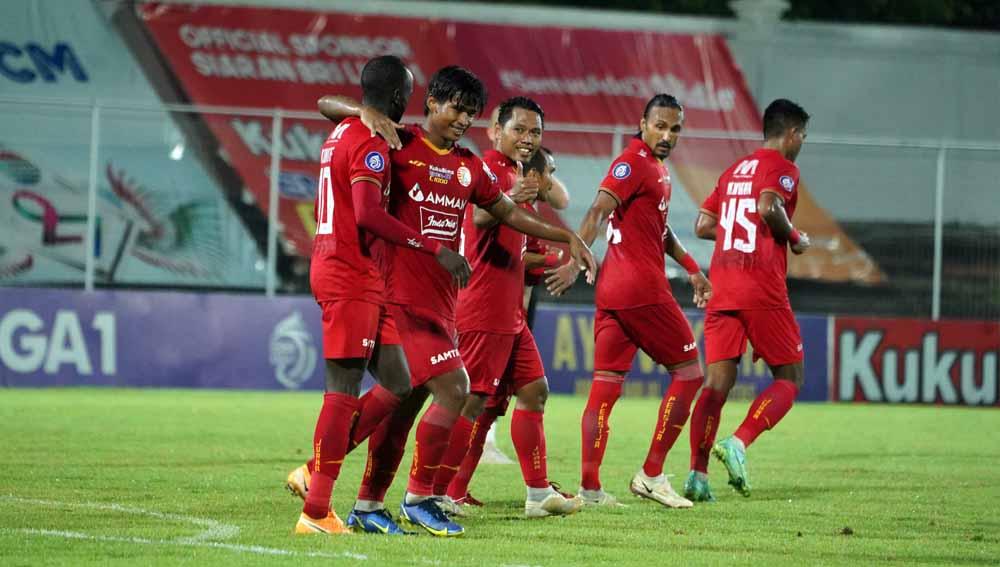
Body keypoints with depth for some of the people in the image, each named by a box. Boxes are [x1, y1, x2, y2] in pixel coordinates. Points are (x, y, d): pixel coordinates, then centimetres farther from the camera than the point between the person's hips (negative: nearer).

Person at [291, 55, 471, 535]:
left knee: (396, 384, 10)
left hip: (332, 266, 10)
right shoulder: (370, 143, -14)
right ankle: (316, 511, -7)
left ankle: (315, 472, 12)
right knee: (344, 392, -8)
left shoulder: (340, 135, 17)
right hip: (352, 279, -10)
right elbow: (369, 215, -25)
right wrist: (433, 248, -23)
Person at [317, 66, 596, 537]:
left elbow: (509, 213, 25)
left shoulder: (469, 167, 14)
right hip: (403, 298, -7)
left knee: (407, 399, 9)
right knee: (452, 389, -15)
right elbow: (326, 105, -4)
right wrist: (366, 113, -24)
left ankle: (368, 504, 17)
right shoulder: (400, 145, -4)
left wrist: (568, 238, 18)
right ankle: (419, 497, -7)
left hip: (440, 300, 7)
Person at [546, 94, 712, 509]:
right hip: (642, 288, -9)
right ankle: (651, 476, 1)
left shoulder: (658, 169, 20)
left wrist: (692, 269, 30)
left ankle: (589, 487, 1)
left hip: (613, 288, 9)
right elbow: (598, 211, -23)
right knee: (688, 372, 1)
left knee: (606, 384, 4)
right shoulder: (634, 162, -10)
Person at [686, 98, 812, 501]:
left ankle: (697, 472, -8)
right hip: (761, 290, -7)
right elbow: (768, 207, -21)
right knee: (790, 377, 3)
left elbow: (703, 226, 18)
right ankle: (738, 443, -16)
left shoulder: (734, 171, 21)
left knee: (717, 381, 4)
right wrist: (794, 238, -4)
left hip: (721, 287, 7)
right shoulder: (782, 167, -2)